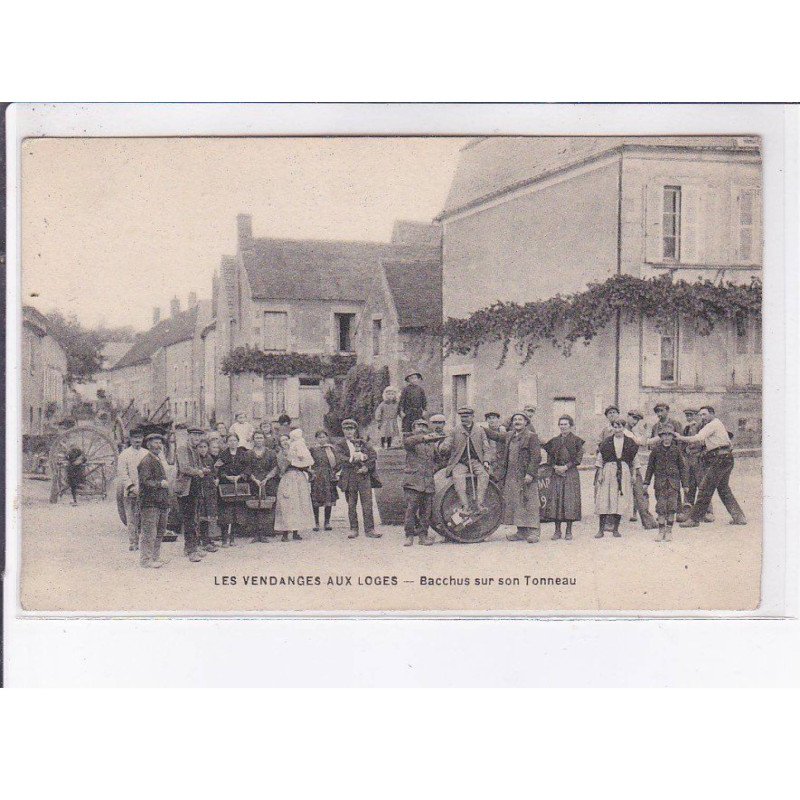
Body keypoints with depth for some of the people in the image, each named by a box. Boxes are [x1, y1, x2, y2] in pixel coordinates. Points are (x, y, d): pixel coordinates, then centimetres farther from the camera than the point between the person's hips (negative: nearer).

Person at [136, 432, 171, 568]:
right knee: (149, 532, -7)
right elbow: (145, 481, -19)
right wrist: (160, 483, -20)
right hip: (150, 503, -10)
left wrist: (167, 502, 23)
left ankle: (155, 557, 21)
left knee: (160, 532, 13)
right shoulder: (146, 461, -10)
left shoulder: (158, 460, 20)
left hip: (161, 502, 10)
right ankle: (145, 559, -2)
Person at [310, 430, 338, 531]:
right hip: (316, 477, -1)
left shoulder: (331, 449, 7)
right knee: (315, 501, -1)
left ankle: (327, 522, 11)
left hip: (328, 477, 1)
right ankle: (316, 523, 8)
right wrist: (310, 470, -9)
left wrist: (328, 450, -6)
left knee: (329, 501, 0)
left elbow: (333, 464, -5)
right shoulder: (313, 449, 5)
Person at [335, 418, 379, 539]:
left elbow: (373, 455, 5)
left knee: (367, 503, -5)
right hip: (349, 478, -1)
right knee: (351, 505, 2)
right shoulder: (340, 446, 8)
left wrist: (367, 467, -10)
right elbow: (340, 460, -9)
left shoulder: (363, 443, 15)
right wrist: (358, 458, -14)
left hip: (364, 476, 1)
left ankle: (369, 529, -3)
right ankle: (353, 529, 11)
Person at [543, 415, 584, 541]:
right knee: (555, 499, -2)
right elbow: (549, 457, 12)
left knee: (570, 500, -6)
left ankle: (569, 530, 1)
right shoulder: (554, 441, 13)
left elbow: (579, 457, -4)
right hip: (556, 473, 3)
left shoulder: (576, 440, 3)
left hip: (571, 473, -3)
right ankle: (557, 530, 4)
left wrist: (566, 467, -13)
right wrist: (555, 467, -7)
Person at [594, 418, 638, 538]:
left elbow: (634, 460, 9)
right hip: (608, 472, -1)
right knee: (604, 500, -6)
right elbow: (600, 459, 6)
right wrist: (599, 474, -1)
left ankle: (616, 528, 10)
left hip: (624, 473, 1)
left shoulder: (630, 442, 7)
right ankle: (601, 529, -1)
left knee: (621, 501, 0)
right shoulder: (607, 442, 5)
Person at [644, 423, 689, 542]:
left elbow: (682, 467, 9)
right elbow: (650, 466, 9)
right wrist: (646, 482, 6)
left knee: (672, 508, -2)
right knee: (661, 508, -2)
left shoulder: (676, 450, 4)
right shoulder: (656, 450, 4)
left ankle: (669, 531, 9)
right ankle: (661, 531, 6)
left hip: (673, 482, 0)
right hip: (660, 482, 0)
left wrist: (684, 484, 6)